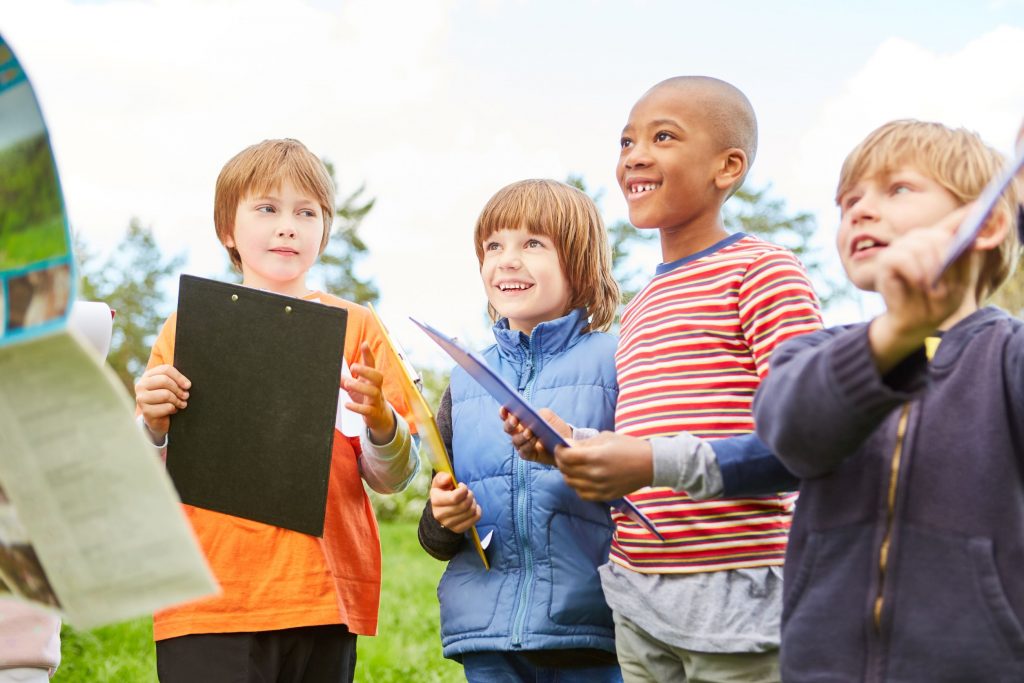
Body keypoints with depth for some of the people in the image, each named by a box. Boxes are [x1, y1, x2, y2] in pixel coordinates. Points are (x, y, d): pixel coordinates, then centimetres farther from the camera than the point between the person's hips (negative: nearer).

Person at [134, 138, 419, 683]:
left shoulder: (357, 327, 9)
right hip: (209, 596, -1)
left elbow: (392, 479, 6)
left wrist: (379, 419, -13)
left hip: (322, 597, 1)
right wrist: (152, 424, -9)